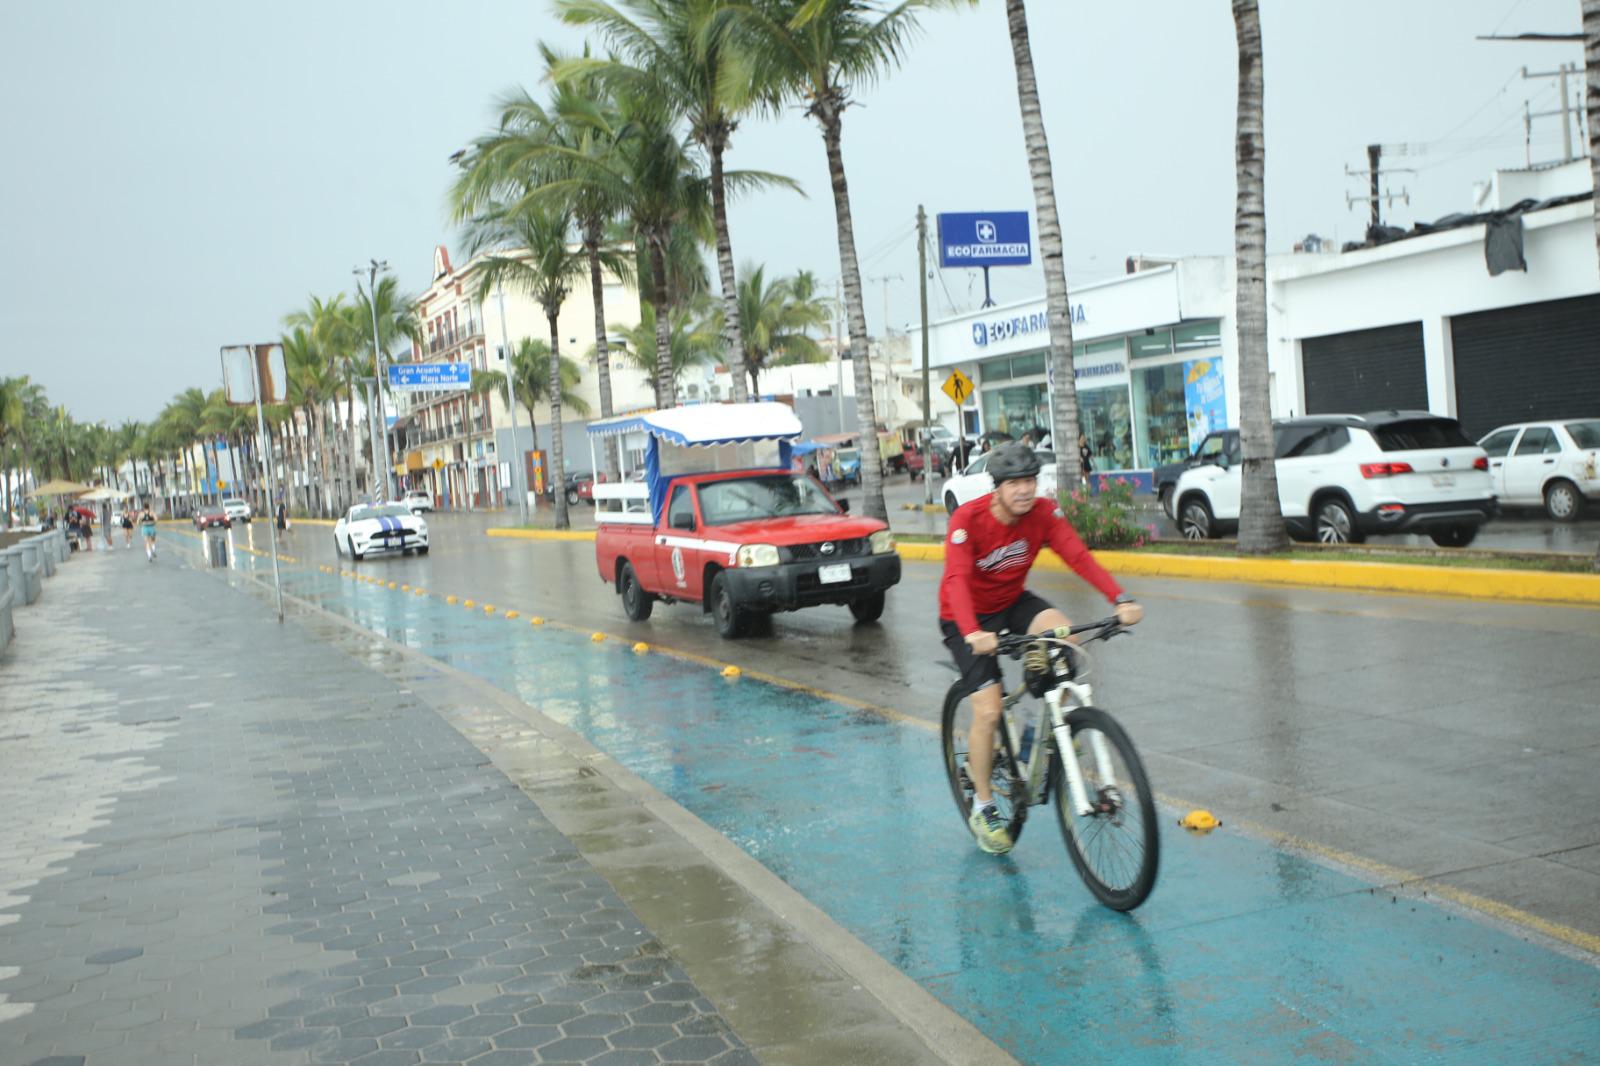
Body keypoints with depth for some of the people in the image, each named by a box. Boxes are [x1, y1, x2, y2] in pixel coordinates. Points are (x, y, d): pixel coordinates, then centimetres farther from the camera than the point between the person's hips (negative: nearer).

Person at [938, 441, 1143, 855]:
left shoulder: (1044, 513, -15)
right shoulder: (968, 518, -26)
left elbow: (1078, 556, -25)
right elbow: (957, 579, -37)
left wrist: (1121, 599, -41)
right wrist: (973, 633, -54)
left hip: (1012, 602, 4)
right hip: (967, 619, -4)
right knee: (989, 711, -13)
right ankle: (982, 807, 8)